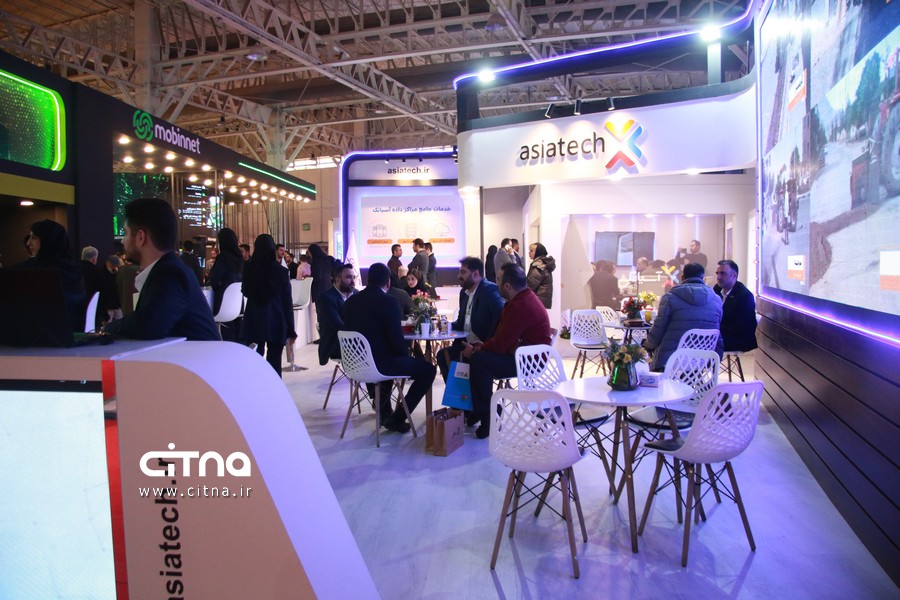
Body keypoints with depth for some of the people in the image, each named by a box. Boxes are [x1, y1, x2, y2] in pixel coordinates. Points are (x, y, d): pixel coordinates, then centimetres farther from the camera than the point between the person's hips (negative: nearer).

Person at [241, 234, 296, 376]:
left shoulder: (249, 269, -1)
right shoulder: (281, 271, -6)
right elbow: (287, 302, -5)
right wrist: (291, 329, 0)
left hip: (253, 321, 2)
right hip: (276, 322, -2)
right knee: (274, 362, 3)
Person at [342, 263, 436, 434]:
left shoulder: (350, 301, 4)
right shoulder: (387, 301, -15)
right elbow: (396, 338, -17)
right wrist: (405, 357, 4)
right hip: (379, 365, -7)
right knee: (428, 369, 8)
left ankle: (384, 412, 41)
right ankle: (396, 419, 7)